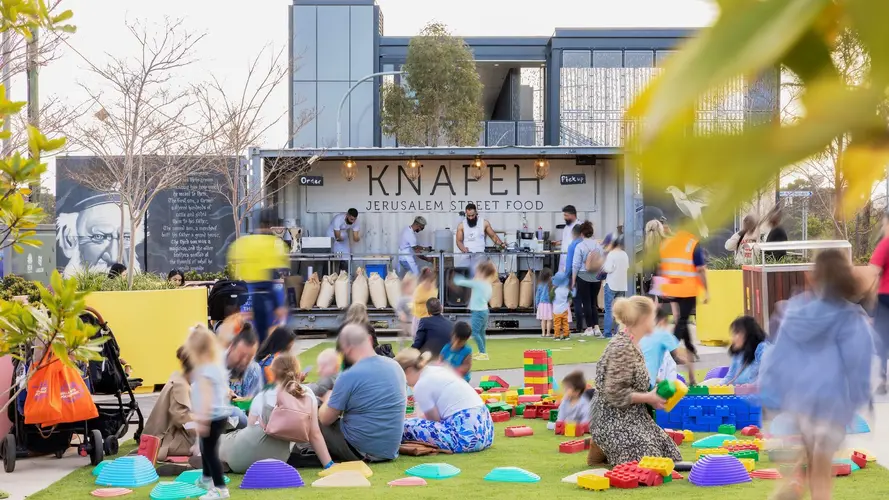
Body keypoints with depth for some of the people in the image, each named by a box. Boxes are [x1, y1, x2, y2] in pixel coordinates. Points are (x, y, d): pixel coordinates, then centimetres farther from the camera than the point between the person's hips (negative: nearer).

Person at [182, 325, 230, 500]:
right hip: (221, 414, 10)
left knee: (210, 452, -4)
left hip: (212, 417, -10)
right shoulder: (217, 366, 8)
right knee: (207, 449, 27)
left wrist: (203, 420, -30)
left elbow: (206, 397, -29)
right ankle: (207, 479, 45)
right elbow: (225, 391, 18)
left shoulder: (204, 371, -21)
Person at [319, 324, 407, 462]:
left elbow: (325, 419, -8)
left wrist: (328, 399, 14)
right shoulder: (395, 366, 2)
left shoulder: (349, 376, -19)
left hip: (360, 451, -6)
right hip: (391, 450, 6)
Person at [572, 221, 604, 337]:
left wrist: (573, 280, 0)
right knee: (594, 302, 14)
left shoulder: (580, 246, -11)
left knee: (586, 303, 4)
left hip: (583, 277, -4)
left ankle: (589, 328, 6)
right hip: (596, 277, 4)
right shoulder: (599, 245, 0)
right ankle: (596, 327, 6)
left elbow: (576, 265, -8)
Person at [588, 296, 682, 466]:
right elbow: (615, 394, -25)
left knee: (667, 452, 11)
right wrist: (649, 398, -17)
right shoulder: (622, 349, -22)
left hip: (632, 417, 10)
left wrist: (652, 394, 2)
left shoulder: (631, 345, 8)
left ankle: (607, 447, 18)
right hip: (615, 420, -10)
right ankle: (602, 451, 3)